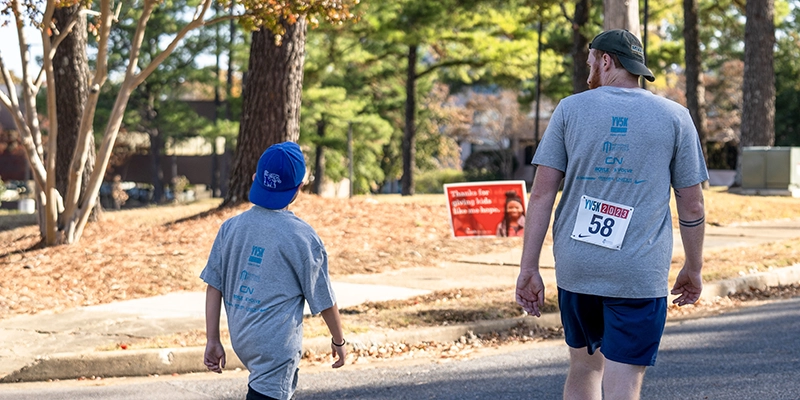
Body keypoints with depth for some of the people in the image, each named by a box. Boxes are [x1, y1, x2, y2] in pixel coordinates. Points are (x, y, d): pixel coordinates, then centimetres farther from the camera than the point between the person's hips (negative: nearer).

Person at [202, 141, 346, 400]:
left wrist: (212, 340, 8)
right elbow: (324, 300, -5)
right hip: (275, 346, -7)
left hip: (240, 339, 7)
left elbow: (213, 286, 2)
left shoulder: (231, 227, 0)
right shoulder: (303, 237, -13)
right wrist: (338, 341, 10)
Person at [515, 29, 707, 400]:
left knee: (583, 368, 20)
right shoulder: (675, 117, 3)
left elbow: (542, 193, -2)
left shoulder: (570, 109, 3)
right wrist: (693, 268, 16)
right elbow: (691, 206, 3)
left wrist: (529, 268, 0)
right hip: (640, 274, -2)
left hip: (575, 268, 2)